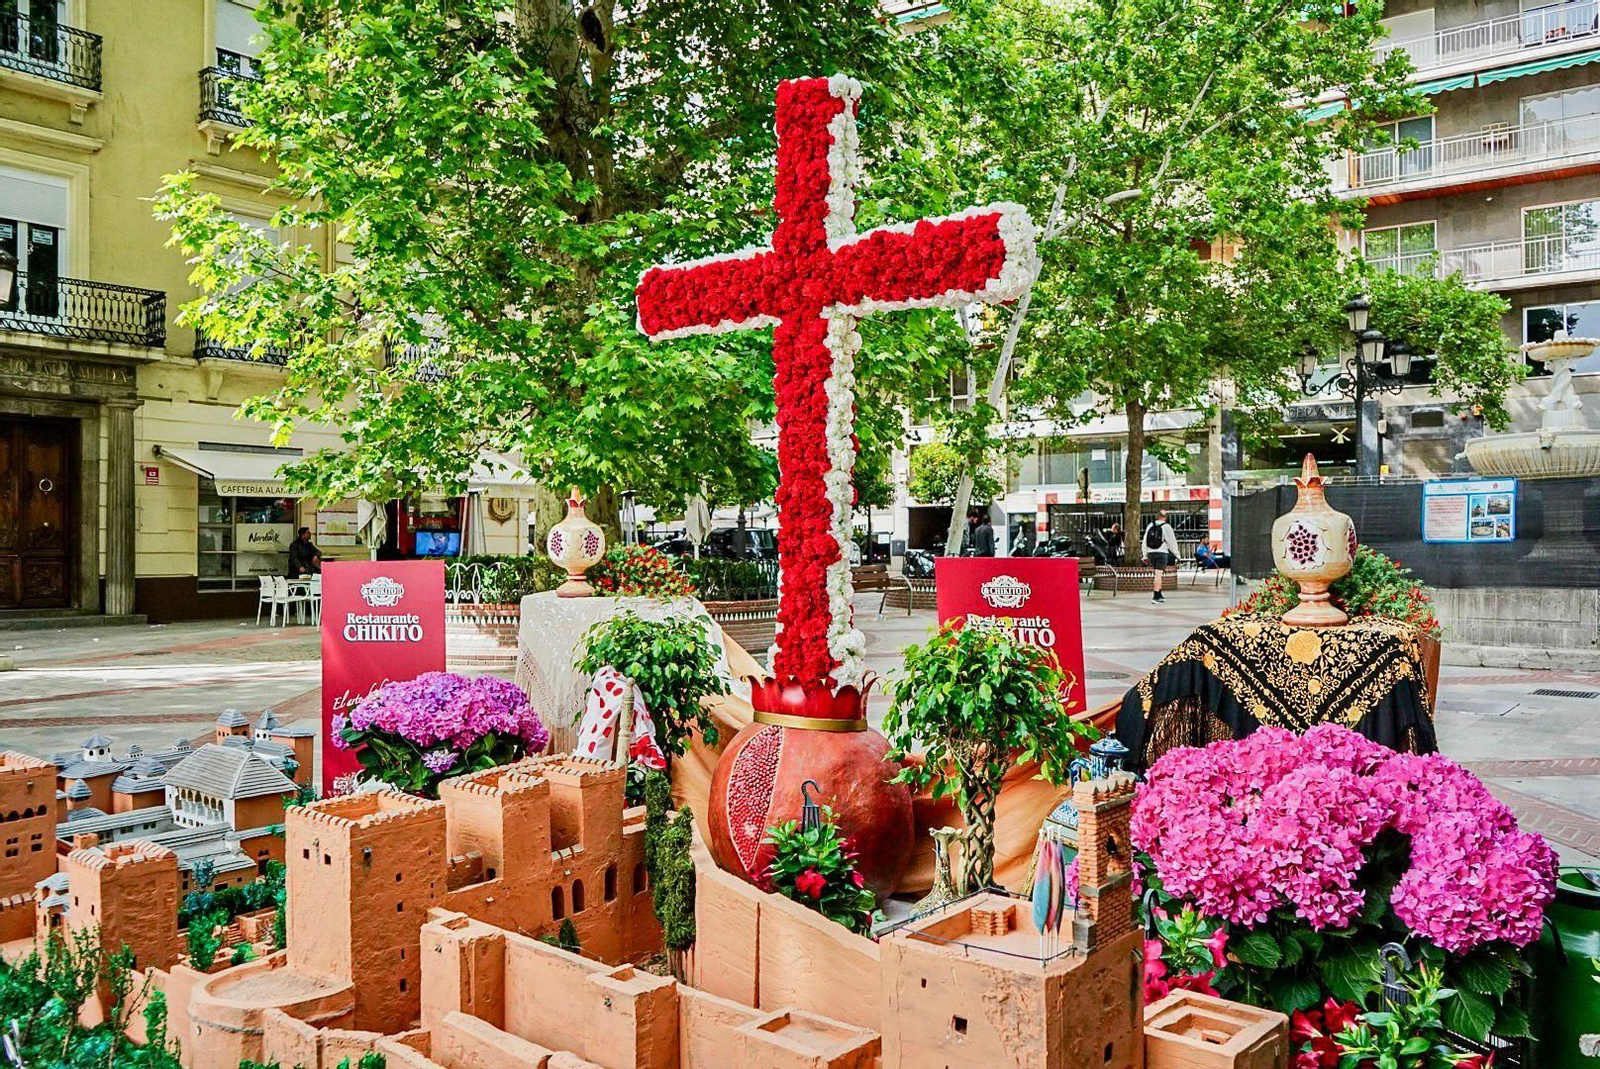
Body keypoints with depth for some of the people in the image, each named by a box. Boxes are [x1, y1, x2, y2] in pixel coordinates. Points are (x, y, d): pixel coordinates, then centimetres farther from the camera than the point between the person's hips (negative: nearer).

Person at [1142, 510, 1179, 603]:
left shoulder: (1150, 526, 12)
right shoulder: (1166, 526, -3)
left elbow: (1145, 542, 13)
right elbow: (1172, 541, -2)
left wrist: (1145, 555, 16)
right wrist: (1176, 554, 6)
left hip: (1151, 553, 5)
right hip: (1161, 553, -5)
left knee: (1158, 574, 17)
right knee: (1159, 573, -9)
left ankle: (1159, 594, 17)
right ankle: (1155, 596, -16)